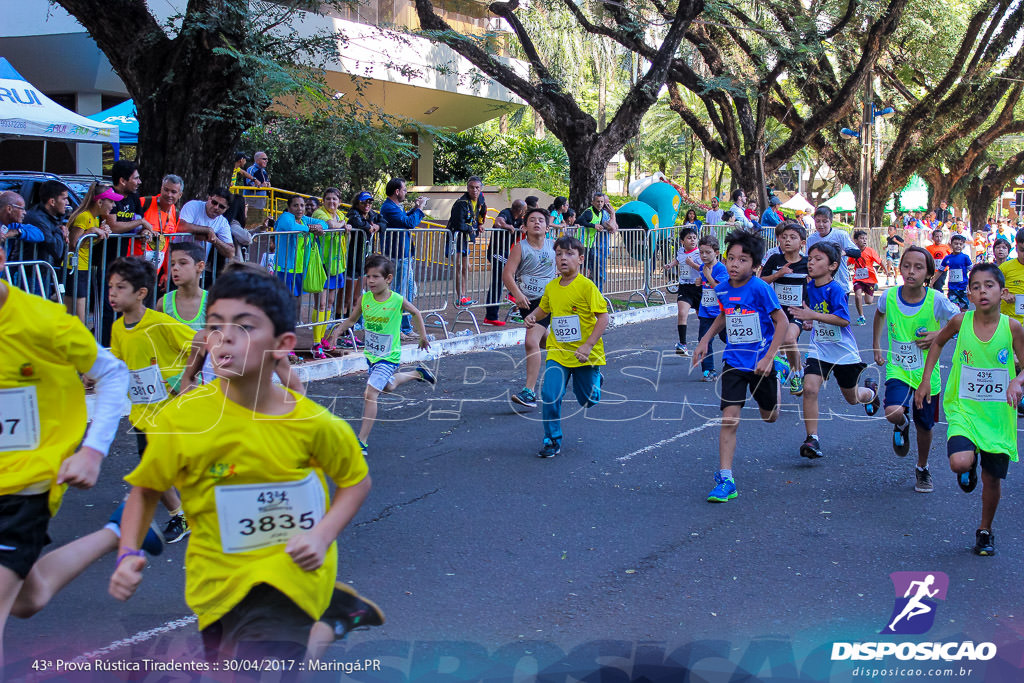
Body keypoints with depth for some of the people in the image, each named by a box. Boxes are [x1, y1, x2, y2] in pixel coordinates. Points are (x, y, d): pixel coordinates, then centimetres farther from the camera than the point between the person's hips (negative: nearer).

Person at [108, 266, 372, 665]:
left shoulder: (313, 423, -12)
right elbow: (146, 490, 4)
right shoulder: (183, 417, -10)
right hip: (216, 583, 3)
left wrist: (322, 535, -10)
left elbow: (356, 481, 5)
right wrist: (128, 554, -9)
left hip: (287, 574, -3)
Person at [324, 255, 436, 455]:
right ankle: (417, 374, 59)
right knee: (387, 386, 30)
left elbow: (415, 313, 2)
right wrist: (339, 329, -13)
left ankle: (362, 441, -15)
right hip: (371, 355, 6)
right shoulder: (364, 299, -10)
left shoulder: (397, 301, -19)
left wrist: (423, 336, 8)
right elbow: (352, 319, 5)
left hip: (389, 357, -6)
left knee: (370, 394, -19)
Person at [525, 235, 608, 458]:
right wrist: (532, 317, 0)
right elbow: (544, 309, 23)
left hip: (586, 355, -3)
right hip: (557, 354, 3)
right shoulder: (551, 287, 2)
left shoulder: (586, 286, -14)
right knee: (550, 395, -12)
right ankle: (552, 441, 3)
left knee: (588, 401, 12)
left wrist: (588, 345, -22)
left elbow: (603, 317, -15)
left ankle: (595, 380, 47)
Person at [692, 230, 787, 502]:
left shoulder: (760, 289, -19)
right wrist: (705, 339, 13)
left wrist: (768, 357, -18)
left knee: (769, 417, 18)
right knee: (729, 418, -9)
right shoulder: (722, 289, -2)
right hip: (733, 361, 3)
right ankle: (725, 480, -7)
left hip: (760, 362, -3)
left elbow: (781, 321, -14)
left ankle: (775, 385, 54)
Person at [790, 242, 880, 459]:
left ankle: (871, 391, 52)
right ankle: (812, 438, -14)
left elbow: (844, 319, -31)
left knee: (852, 398, 15)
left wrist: (813, 316, -36)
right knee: (809, 388, -20)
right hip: (819, 350, 4)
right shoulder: (810, 287, 2)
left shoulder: (835, 289, -19)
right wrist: (809, 324, 4)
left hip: (844, 351, -4)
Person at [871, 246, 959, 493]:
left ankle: (922, 468, 39)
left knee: (925, 426, 12)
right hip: (898, 368, 0)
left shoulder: (936, 300, -17)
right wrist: (876, 346, 12)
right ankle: (902, 427, 13)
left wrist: (939, 335, -20)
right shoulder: (889, 297, -11)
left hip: (927, 372, 0)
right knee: (893, 413, -25)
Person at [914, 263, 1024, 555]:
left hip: (998, 414, 0)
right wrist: (926, 379, 8)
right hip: (964, 409, 0)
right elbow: (938, 342, 12)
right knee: (960, 462, -25)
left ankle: (985, 531, 33)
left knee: (992, 478, 8)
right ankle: (969, 468, 14)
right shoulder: (961, 321, -9)